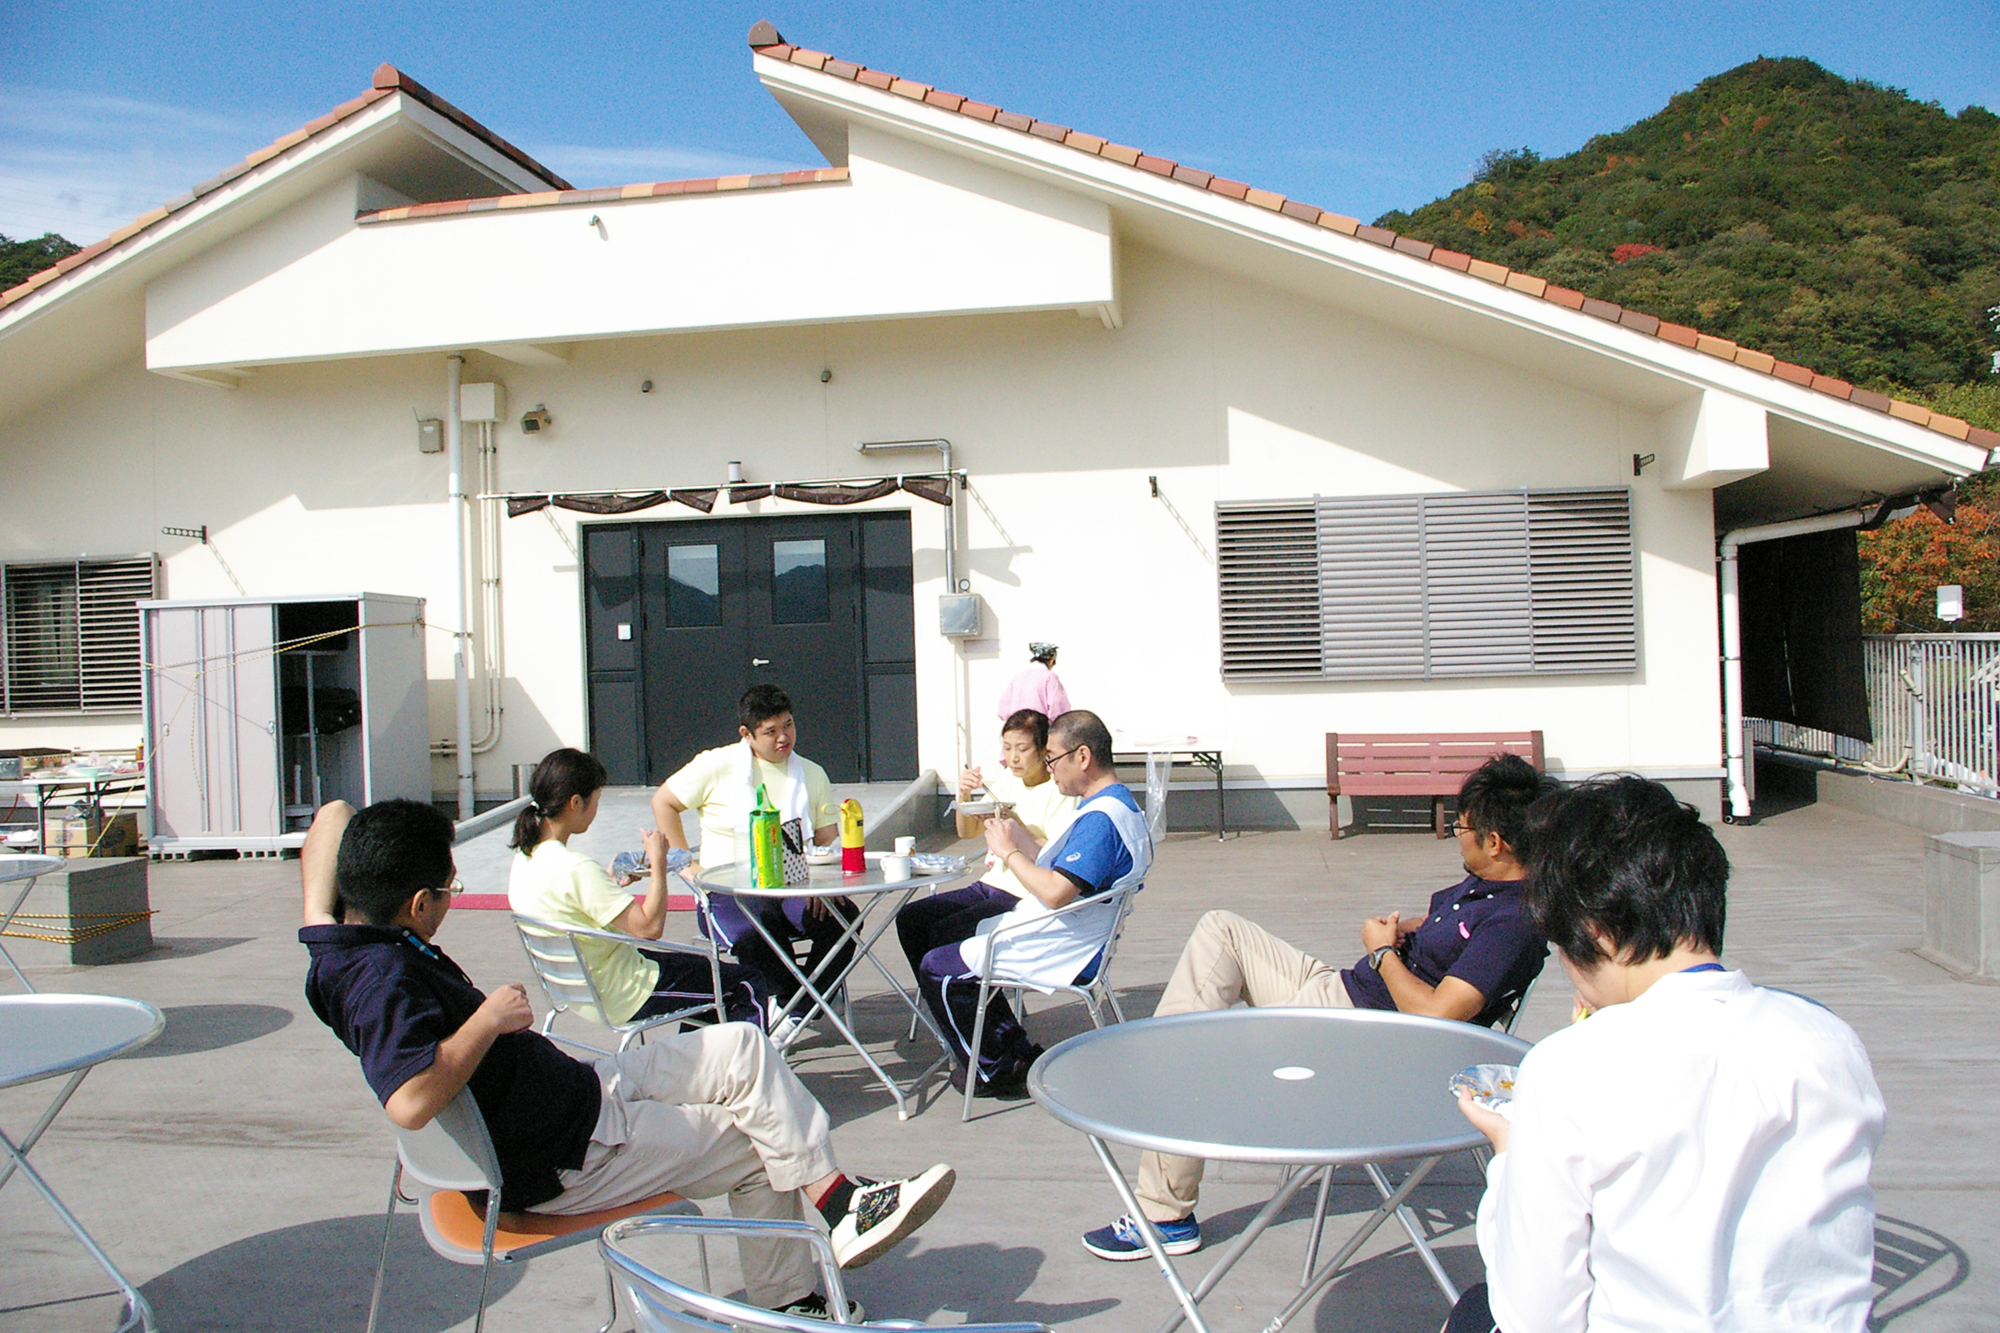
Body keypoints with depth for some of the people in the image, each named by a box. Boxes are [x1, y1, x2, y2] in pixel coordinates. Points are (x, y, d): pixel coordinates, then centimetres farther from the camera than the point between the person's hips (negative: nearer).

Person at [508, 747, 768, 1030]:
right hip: (623, 999, -10)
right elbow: (650, 927, -29)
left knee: (701, 966, 30)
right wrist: (658, 862, -19)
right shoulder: (577, 870, -31)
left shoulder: (525, 859, -2)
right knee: (748, 983, 2)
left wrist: (611, 880, 10)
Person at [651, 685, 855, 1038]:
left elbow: (828, 838, 10)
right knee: (755, 936, -38)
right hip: (729, 890, -3)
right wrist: (688, 865, 3)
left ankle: (794, 1008, -9)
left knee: (843, 918, -28)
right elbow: (663, 802, 10)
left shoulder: (812, 774, 14)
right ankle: (785, 998, -7)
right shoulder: (718, 765, 4)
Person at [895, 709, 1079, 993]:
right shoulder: (1006, 781, 12)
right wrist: (965, 796, -4)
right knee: (909, 919, -2)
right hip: (990, 885, 8)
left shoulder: (1059, 793, -10)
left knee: (943, 932, -23)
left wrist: (1017, 827, -27)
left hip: (1026, 897, -8)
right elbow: (967, 832, 15)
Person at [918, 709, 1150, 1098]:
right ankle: (1021, 1053, 19)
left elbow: (1056, 893, -31)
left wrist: (1009, 851, -18)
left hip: (1059, 951, -12)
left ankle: (992, 1073, 10)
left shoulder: (1101, 818, -25)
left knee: (937, 970, -6)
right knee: (951, 936, 23)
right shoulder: (1111, 804, 11)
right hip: (1061, 941, 12)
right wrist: (1016, 831, 7)